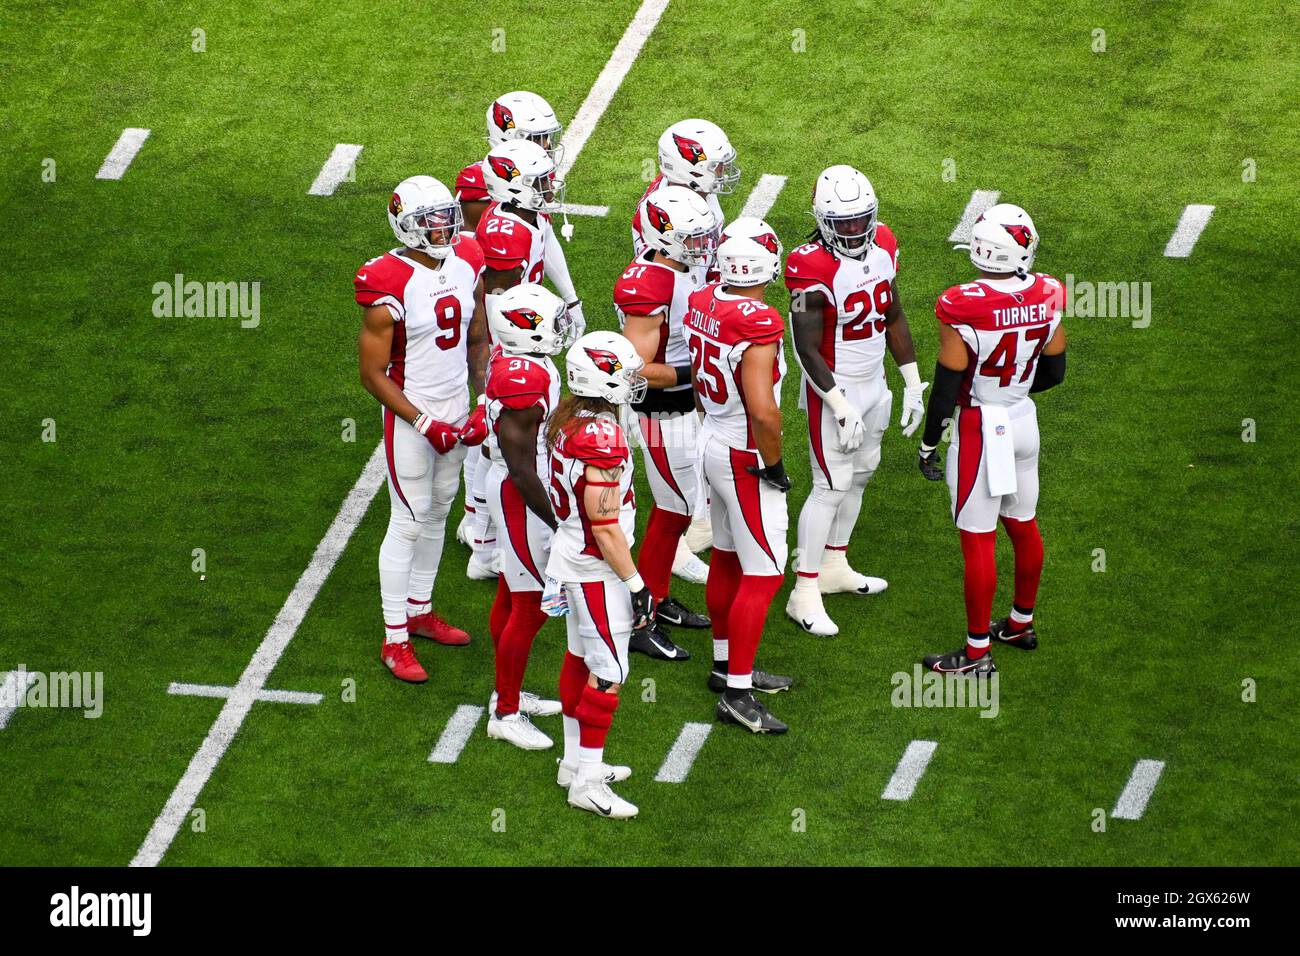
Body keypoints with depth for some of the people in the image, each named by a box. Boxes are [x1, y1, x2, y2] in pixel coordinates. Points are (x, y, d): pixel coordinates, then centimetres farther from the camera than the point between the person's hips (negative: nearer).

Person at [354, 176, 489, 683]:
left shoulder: (466, 265, -2)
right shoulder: (390, 288, -22)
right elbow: (372, 375, -17)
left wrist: (481, 406, -1)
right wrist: (425, 424, -18)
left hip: (456, 410, 6)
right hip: (411, 415, -6)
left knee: (438, 513, 18)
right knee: (409, 523, 0)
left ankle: (420, 611, 35)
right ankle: (395, 639, 9)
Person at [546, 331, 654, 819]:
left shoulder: (566, 419, 2)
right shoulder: (602, 437, -26)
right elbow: (605, 525, -24)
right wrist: (635, 583, -17)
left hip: (570, 559, 10)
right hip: (597, 571, -10)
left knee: (581, 658, 20)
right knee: (608, 673, -2)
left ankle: (575, 760, 32)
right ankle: (587, 781, 3)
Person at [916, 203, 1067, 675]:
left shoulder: (964, 310, -25)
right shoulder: (1045, 298, -8)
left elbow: (946, 388, -18)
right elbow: (1054, 373, 5)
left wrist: (928, 445, -4)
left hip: (979, 429, -6)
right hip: (1024, 422, 6)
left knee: (978, 542, 2)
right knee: (1023, 527, 22)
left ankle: (977, 652, 10)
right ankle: (1022, 623, 39)